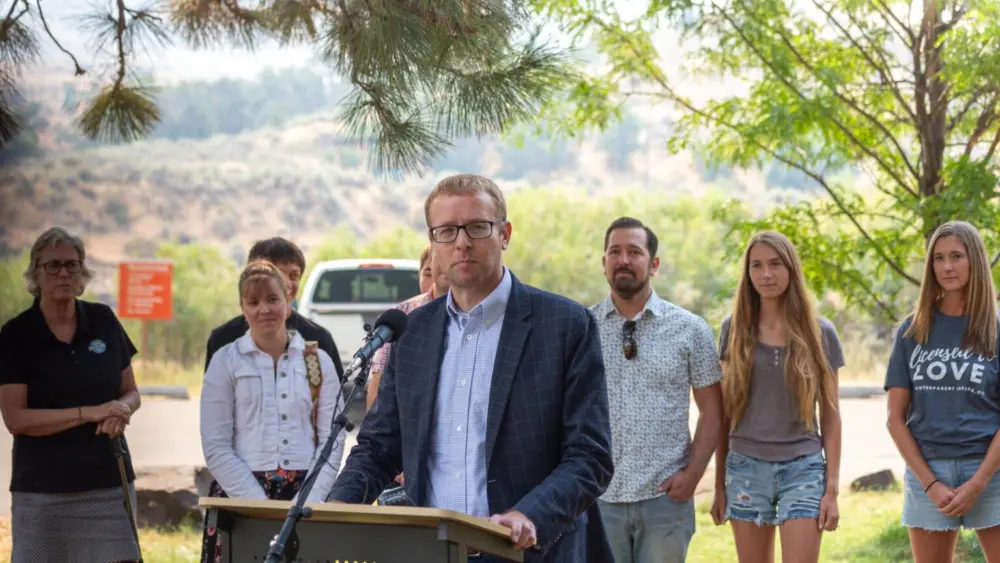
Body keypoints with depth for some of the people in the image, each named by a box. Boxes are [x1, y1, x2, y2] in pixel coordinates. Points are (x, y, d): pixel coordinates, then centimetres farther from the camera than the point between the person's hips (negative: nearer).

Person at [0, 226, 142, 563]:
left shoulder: (104, 321, 6)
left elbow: (131, 392, 15)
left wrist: (122, 409, -9)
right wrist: (89, 413, -18)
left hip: (110, 482, 3)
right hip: (42, 489, -3)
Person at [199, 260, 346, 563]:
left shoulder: (318, 361, 10)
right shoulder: (226, 361, 5)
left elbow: (332, 441, 6)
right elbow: (216, 448, -1)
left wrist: (308, 503, -8)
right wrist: (262, 506, -11)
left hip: (306, 499, 1)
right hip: (240, 498, -1)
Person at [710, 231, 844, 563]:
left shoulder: (819, 332, 2)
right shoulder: (735, 329, 4)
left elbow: (830, 416, 4)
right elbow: (724, 413, 7)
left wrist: (832, 488, -2)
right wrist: (719, 484, 6)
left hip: (803, 469, -1)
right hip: (746, 468, 1)